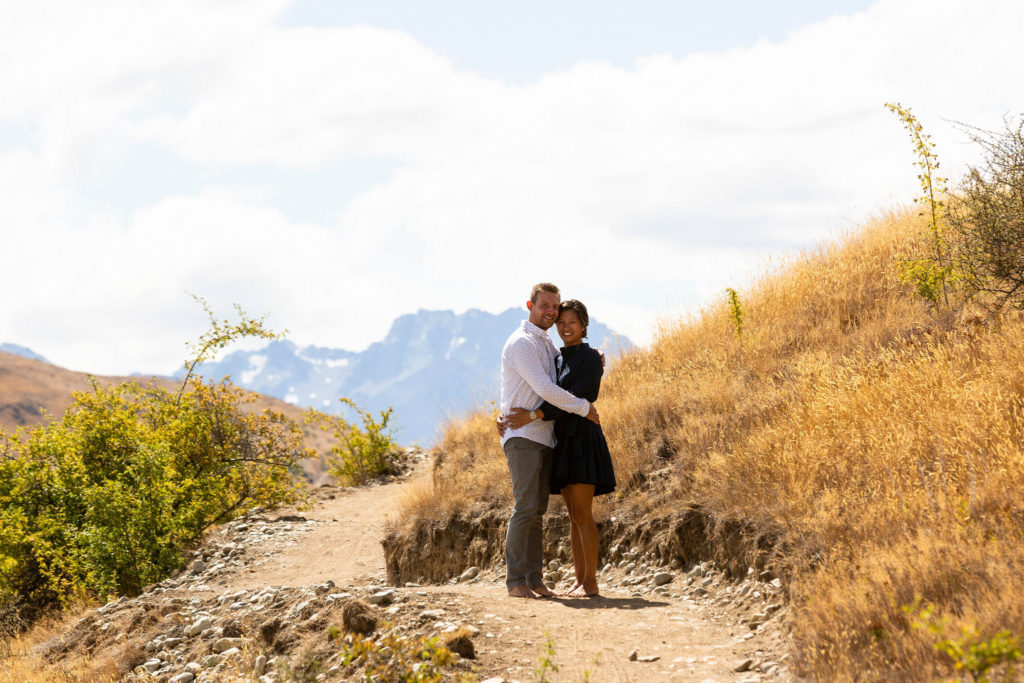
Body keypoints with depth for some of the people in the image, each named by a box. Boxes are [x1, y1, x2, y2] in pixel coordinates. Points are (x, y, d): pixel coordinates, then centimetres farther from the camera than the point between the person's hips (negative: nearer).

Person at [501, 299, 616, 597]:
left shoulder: (590, 358, -8)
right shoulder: (557, 360, 16)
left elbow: (574, 398, -18)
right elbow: (553, 399, 16)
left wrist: (532, 415, -25)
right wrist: (511, 418, 0)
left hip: (582, 437, -8)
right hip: (562, 441, 8)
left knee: (582, 514, -10)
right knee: (574, 516, 8)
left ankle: (591, 582, -8)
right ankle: (580, 580, 9)